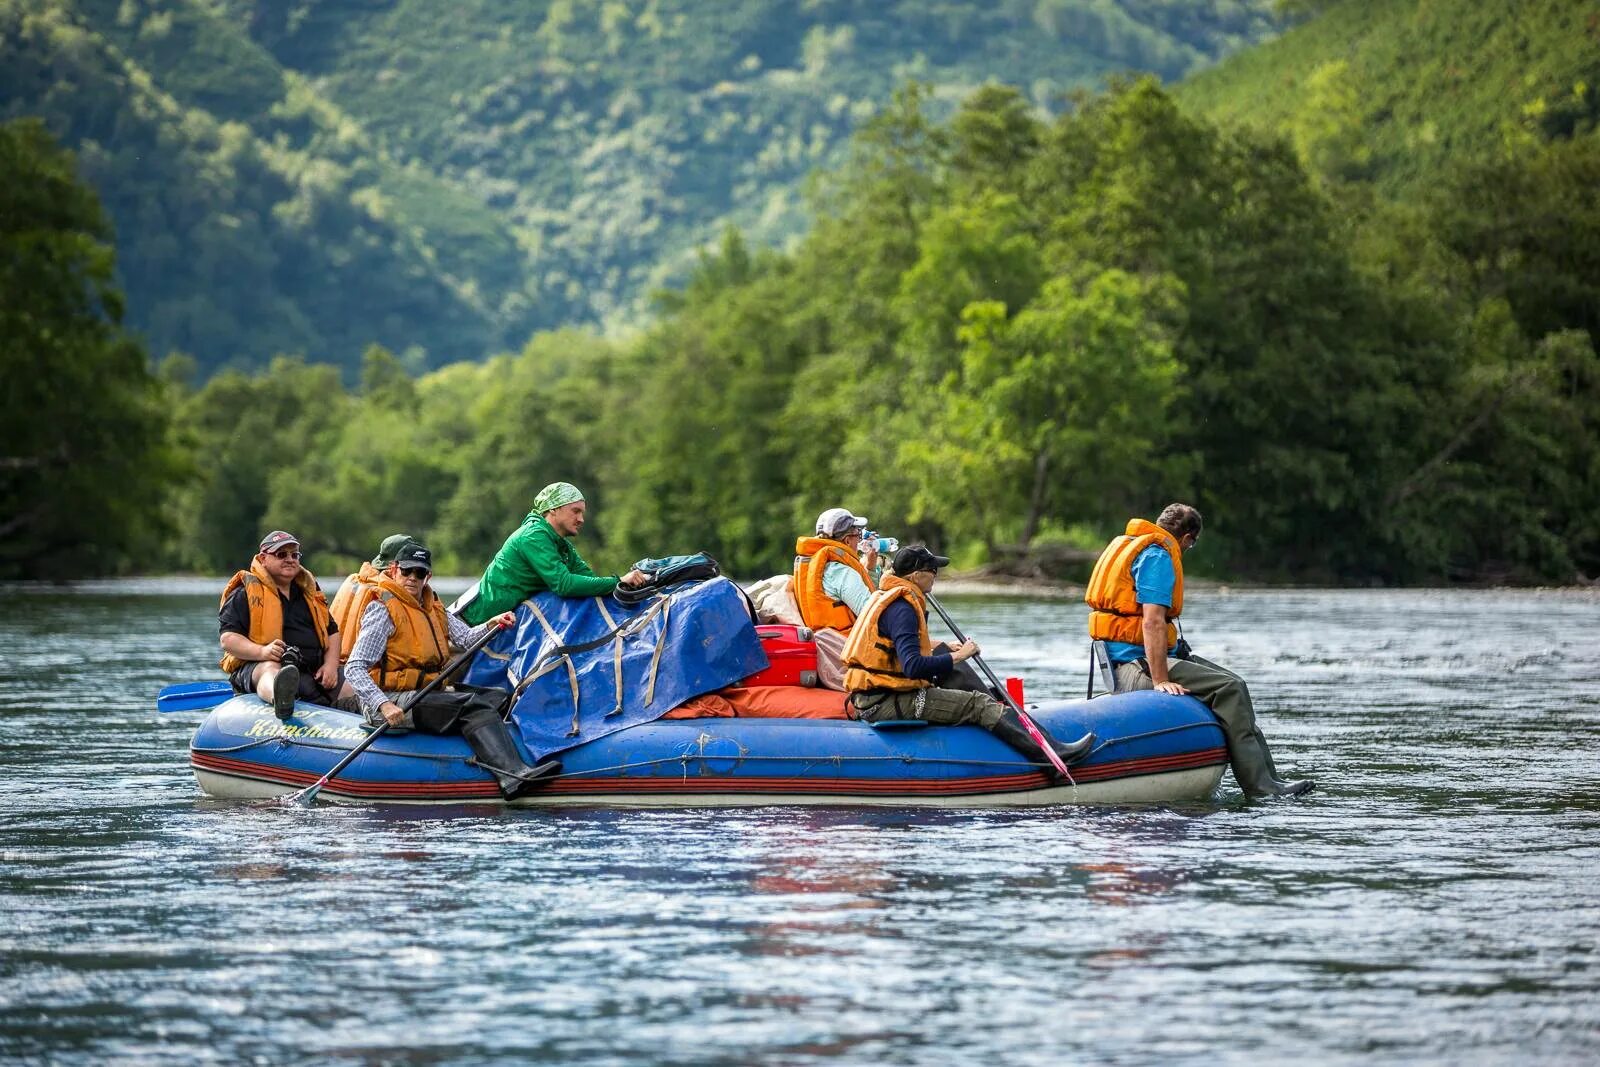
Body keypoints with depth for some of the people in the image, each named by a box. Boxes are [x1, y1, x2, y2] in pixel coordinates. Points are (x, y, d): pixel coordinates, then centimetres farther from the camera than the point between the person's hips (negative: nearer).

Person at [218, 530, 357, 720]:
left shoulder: (309, 591, 23)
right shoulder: (244, 594, 5)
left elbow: (332, 631, 26)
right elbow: (227, 638, -6)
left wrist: (331, 664, 5)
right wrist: (261, 651, -24)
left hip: (313, 668, 7)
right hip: (256, 667, -7)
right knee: (271, 670, -43)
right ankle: (279, 699, -76)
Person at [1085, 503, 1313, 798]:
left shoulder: (1126, 544, 20)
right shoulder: (1159, 556, -12)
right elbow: (1153, 622, -23)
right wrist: (1161, 681, -26)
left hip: (1126, 661, 11)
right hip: (1137, 665, -11)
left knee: (1233, 683, 10)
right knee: (1230, 688, -20)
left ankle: (1268, 779, 6)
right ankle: (1260, 786, -21)